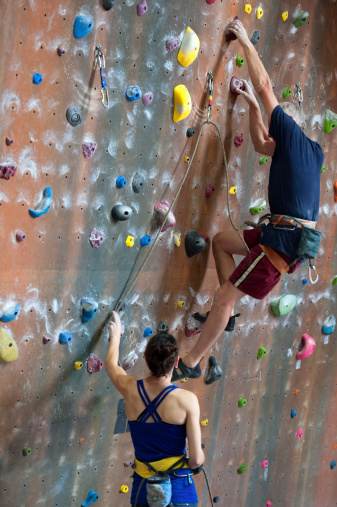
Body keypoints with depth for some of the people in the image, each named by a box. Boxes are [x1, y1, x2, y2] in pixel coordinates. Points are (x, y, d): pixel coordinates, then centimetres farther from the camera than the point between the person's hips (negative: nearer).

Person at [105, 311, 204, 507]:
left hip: (143, 490, 4)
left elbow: (110, 363, 19)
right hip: (178, 491, -4)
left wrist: (115, 336, 37)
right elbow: (197, 459, -16)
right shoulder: (187, 400, -16)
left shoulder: (130, 390, -5)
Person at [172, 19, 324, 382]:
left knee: (224, 298, -5)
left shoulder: (294, 135, -6)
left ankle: (190, 363, 5)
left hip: (285, 241, -10)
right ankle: (225, 316, 22)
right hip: (296, 236, 10)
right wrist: (252, 104, 28)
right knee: (221, 240, 24)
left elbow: (265, 85, -4)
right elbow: (262, 145, 32)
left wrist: (246, 42, 4)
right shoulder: (311, 154, 18)